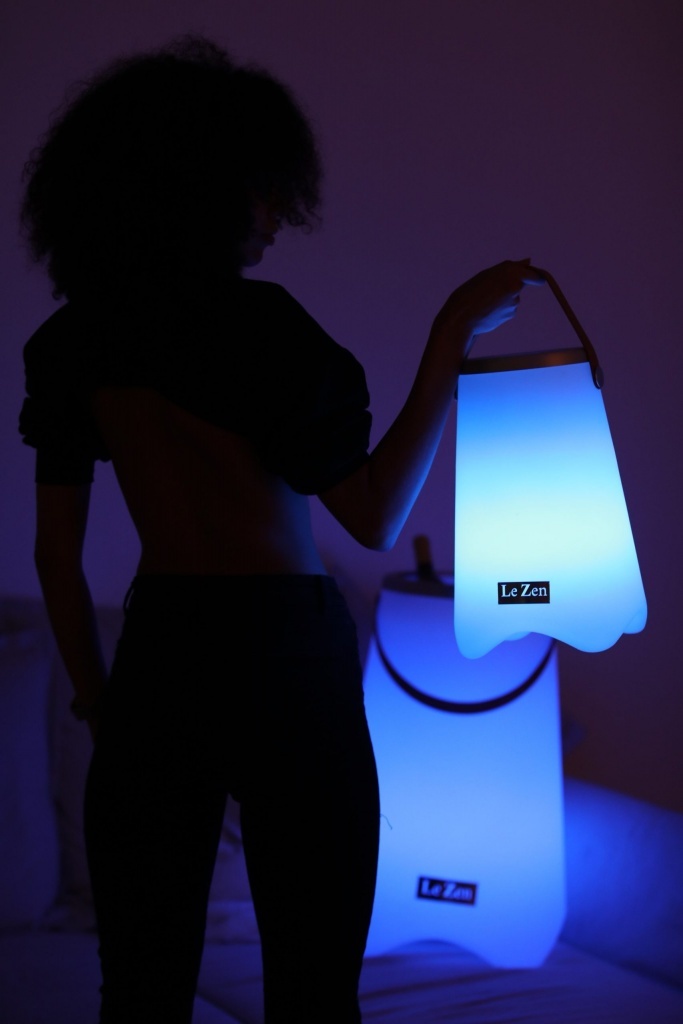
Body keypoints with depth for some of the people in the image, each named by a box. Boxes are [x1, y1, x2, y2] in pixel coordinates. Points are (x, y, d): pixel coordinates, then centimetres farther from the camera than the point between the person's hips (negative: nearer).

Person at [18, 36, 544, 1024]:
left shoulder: (72, 340, 4)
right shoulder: (254, 322, -13)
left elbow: (56, 551, 7)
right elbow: (374, 517, -10)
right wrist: (452, 337, -8)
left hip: (154, 665, 5)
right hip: (285, 657, -5)